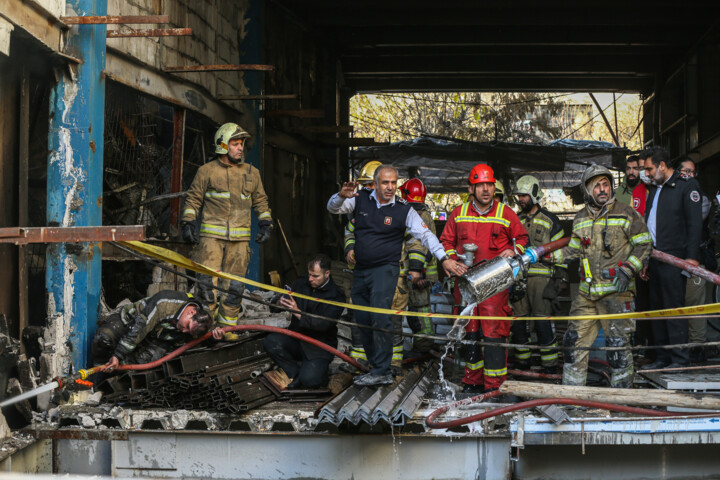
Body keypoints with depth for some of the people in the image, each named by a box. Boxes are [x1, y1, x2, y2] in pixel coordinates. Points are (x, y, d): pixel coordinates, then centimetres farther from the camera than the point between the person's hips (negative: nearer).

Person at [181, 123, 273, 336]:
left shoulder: (251, 173, 14)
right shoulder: (206, 171, 4)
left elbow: (261, 201, 21)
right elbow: (193, 199, 9)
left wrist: (265, 224, 11)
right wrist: (188, 223, 0)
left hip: (240, 238, 3)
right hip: (211, 235, -3)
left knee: (234, 286, 4)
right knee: (208, 281, -10)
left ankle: (227, 327, 13)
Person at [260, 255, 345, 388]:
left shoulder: (337, 295, -10)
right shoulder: (301, 283, 2)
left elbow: (323, 324, -22)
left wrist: (298, 313, -32)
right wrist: (280, 303, -21)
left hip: (320, 346, -4)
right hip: (296, 336, 5)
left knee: (309, 380, -27)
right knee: (270, 342, -24)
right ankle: (296, 374, -6)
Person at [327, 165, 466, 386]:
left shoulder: (404, 210, -4)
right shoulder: (361, 200, 2)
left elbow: (425, 234, -7)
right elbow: (333, 208, -2)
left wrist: (443, 258, -19)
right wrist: (342, 196, -25)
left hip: (385, 270, -4)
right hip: (360, 271, 4)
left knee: (380, 318, -17)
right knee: (363, 321, 7)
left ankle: (382, 372, -14)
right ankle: (375, 367, 17)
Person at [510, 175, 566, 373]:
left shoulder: (550, 220, 4)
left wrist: (559, 278, -5)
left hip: (540, 276, -5)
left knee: (542, 323, -9)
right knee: (517, 322, 4)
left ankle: (550, 366, -4)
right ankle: (522, 362, 16)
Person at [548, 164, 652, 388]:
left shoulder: (626, 214, -1)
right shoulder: (580, 219, 14)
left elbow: (643, 246, 0)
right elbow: (573, 251, 24)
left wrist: (627, 270, -12)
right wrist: (548, 255, 13)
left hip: (616, 291, -5)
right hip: (586, 293, 5)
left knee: (618, 344, -4)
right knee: (575, 340, 6)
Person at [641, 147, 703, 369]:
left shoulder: (686, 186, -4)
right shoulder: (654, 189, 20)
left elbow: (695, 223, -9)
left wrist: (692, 257, -16)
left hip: (674, 258, -8)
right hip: (655, 257, 8)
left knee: (674, 308, -9)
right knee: (657, 307, 8)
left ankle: (680, 359, -5)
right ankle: (662, 357, 14)